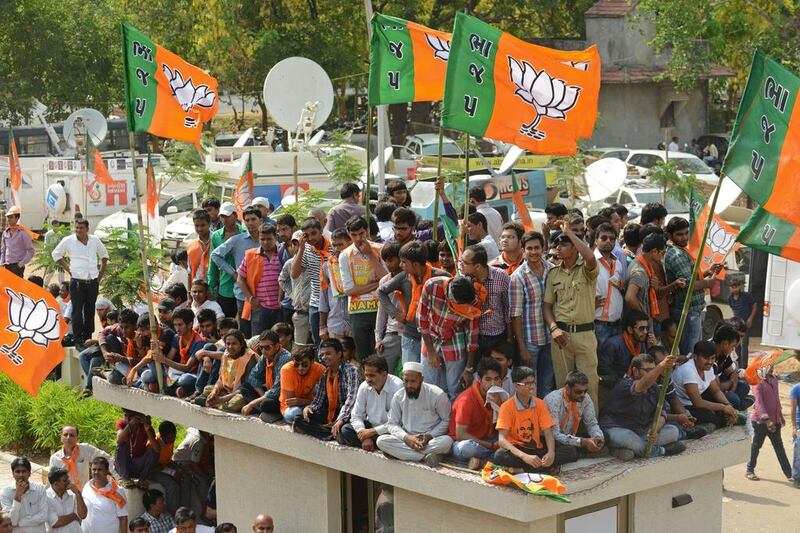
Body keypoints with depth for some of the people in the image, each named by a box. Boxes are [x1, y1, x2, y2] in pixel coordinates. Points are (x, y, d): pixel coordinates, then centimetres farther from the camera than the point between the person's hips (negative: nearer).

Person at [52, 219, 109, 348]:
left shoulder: (95, 240, 7)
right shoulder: (68, 241, -2)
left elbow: (104, 255, 24)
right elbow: (56, 254, 10)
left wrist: (101, 273, 16)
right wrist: (68, 269, 2)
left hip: (93, 281, 3)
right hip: (77, 282, -3)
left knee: (90, 312, 8)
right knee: (77, 312, -3)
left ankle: (88, 338, 17)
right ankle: (78, 341, 0)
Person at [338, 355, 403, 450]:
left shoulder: (397, 387, -24)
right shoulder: (364, 387, -6)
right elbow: (356, 416, -3)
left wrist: (372, 431, -23)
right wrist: (365, 437, -19)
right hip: (371, 426, 5)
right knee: (345, 430, -14)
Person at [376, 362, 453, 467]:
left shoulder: (437, 395, -9)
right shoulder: (398, 397, -1)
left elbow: (446, 421, -1)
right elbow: (392, 424, 3)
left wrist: (430, 436, -16)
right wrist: (406, 437, -16)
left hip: (432, 439, -2)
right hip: (407, 439, 3)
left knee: (447, 441, -35)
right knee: (381, 441, -24)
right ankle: (426, 456, -29)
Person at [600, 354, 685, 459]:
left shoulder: (654, 388, 6)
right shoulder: (625, 385, -18)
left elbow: (660, 413, 0)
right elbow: (642, 386, -41)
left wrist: (655, 431, -23)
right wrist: (661, 366, -58)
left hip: (642, 430, 7)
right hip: (617, 429, -7)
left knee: (673, 431, -10)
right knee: (625, 438, -40)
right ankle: (660, 450, -19)